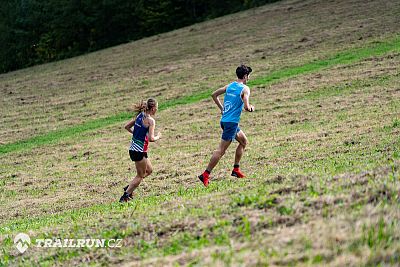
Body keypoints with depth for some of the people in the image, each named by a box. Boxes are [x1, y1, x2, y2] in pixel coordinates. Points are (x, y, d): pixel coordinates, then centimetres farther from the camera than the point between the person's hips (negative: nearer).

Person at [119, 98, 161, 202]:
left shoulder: (140, 116, 8)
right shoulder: (150, 120, -15)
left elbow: (127, 126, 16)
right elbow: (151, 138, -22)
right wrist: (158, 137, -2)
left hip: (133, 148, 8)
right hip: (140, 151, -8)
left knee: (149, 170, 22)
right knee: (140, 175, 5)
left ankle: (129, 188, 18)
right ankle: (125, 196, 1)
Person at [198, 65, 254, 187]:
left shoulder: (230, 86, 11)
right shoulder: (245, 89, -11)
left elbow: (214, 95, 14)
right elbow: (246, 107, -19)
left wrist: (222, 108, 20)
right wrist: (251, 108, 4)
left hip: (224, 120, 9)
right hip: (232, 122, -9)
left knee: (244, 141, 24)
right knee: (221, 150, -8)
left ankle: (236, 170, 24)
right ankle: (205, 175, -11)